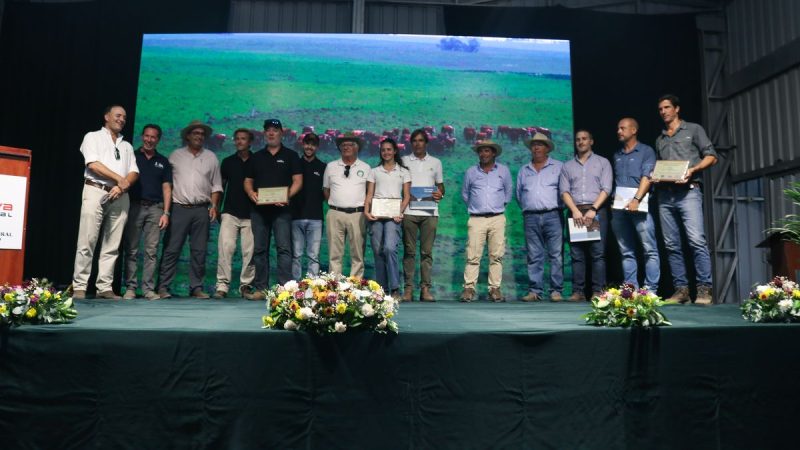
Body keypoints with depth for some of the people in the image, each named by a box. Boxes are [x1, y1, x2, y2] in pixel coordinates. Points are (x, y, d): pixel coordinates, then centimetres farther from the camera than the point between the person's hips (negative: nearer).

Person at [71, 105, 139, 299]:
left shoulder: (127, 146, 23)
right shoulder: (93, 137, 11)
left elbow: (134, 172, 11)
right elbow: (93, 164, -5)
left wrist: (123, 185, -9)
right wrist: (119, 179, -8)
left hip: (120, 197, 4)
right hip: (96, 192, -4)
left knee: (112, 245, 1)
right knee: (87, 241, -8)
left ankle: (105, 287, 3)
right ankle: (79, 287, -5)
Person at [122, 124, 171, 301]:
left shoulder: (163, 161, 15)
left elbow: (166, 188, 11)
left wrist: (166, 213, 1)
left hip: (155, 208, 1)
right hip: (134, 206, -1)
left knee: (151, 251, -1)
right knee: (131, 250, -1)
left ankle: (149, 289, 2)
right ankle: (130, 288, 3)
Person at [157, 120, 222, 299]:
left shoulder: (211, 157, 12)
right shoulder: (176, 155, 9)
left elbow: (216, 185, 11)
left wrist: (214, 206, 0)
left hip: (202, 210, 1)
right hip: (179, 208, -1)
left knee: (199, 251, 4)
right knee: (171, 249, -3)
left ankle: (196, 287, 10)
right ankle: (163, 286, 2)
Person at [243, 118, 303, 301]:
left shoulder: (290, 155, 7)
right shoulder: (256, 157, 17)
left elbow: (298, 181, 0)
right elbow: (248, 181, 16)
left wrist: (288, 196, -18)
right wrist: (251, 193, -5)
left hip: (281, 209, -4)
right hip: (259, 209, 4)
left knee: (283, 248, -9)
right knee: (259, 249, 5)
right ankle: (260, 289, 11)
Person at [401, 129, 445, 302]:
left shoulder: (435, 162, 16)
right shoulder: (404, 161, 13)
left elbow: (440, 185, 18)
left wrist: (440, 194, -4)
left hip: (430, 212, 1)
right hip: (409, 211, -1)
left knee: (427, 251, 0)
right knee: (409, 251, -2)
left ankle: (426, 288, 3)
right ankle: (408, 288, 1)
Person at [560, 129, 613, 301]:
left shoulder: (602, 162, 13)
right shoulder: (567, 166, 18)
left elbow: (606, 189, 1)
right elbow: (564, 191, 7)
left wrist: (593, 209, -12)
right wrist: (575, 210, -9)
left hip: (596, 211, -2)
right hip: (575, 212, 2)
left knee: (598, 253, -7)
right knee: (576, 254, -2)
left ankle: (598, 291, -7)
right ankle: (578, 291, -1)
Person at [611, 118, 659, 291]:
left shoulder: (646, 151, 4)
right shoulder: (617, 155, 20)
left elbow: (647, 177, -8)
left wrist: (636, 199, -20)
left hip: (639, 206, -5)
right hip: (619, 208, 5)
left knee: (650, 250, -6)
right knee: (626, 252, 5)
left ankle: (650, 289, -4)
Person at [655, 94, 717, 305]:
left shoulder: (693, 129, 11)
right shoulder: (660, 140, 24)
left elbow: (711, 156, 4)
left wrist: (692, 169, -13)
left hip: (688, 191, -5)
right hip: (665, 195, 5)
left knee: (697, 240, -16)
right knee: (672, 245, 1)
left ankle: (704, 289, -13)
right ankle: (681, 289, 3)